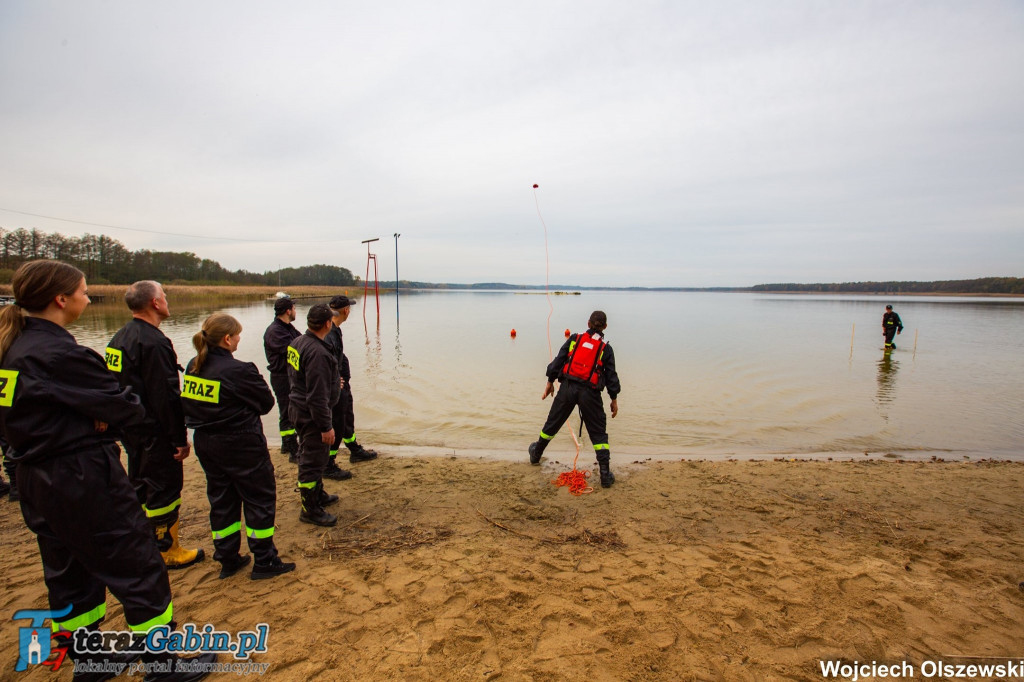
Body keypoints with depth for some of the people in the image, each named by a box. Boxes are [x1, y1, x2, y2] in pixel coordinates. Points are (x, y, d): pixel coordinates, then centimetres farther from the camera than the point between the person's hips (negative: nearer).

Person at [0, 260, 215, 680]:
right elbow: (128, 410, -22)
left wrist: (98, 416, -7)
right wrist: (108, 417, -1)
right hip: (84, 482, -10)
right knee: (140, 571, 3)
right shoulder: (59, 354, -24)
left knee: (70, 574, 22)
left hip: (37, 481, 10)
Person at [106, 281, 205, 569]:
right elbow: (166, 396, -24)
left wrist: (125, 421, 23)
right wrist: (180, 438, -18)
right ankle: (167, 551, 15)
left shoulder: (119, 338, 8)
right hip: (154, 432, -10)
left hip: (129, 427, 10)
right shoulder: (154, 342, -23)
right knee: (164, 488, 3)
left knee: (140, 485, 22)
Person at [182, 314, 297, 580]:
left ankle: (227, 559, 29)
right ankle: (264, 562, 13)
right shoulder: (238, 370, -21)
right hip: (241, 446, -8)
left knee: (221, 500, 18)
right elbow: (266, 403, -12)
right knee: (260, 499, 6)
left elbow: (187, 403, 11)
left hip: (205, 444, 8)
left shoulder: (193, 367, 1)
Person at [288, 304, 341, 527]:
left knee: (309, 457, 23)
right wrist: (326, 426, -20)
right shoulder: (317, 353, -27)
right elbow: (318, 395, -27)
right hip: (312, 415, -11)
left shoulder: (297, 343, 5)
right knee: (312, 461, 1)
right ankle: (310, 510, 13)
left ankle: (319, 495, 40)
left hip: (298, 407, 11)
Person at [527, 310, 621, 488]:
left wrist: (550, 382, 13)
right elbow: (611, 375, 3)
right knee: (598, 432, 6)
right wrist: (614, 399, 11)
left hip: (567, 387, 2)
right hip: (589, 393, -2)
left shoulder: (574, 339, 6)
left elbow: (558, 360, 4)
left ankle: (536, 454, 39)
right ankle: (606, 474, 4)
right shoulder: (605, 349, 2)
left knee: (553, 423, 19)